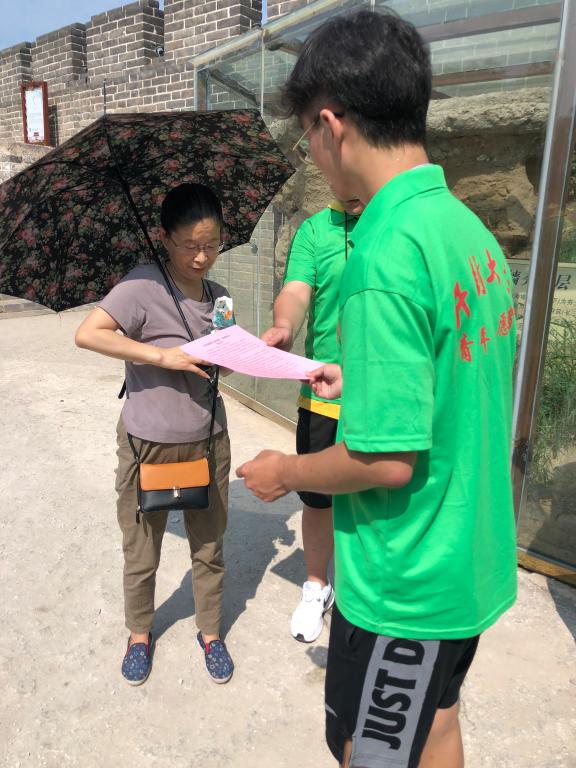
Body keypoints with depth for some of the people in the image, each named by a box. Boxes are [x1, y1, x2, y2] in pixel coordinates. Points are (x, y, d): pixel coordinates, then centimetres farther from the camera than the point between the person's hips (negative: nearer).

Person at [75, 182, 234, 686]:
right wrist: (162, 355, -27)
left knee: (209, 549, 17)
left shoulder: (216, 295, 5)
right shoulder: (143, 285, -14)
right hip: (148, 445, -4)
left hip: (208, 441, 5)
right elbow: (87, 333, -24)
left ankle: (210, 633, 40)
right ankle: (140, 635, 42)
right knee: (141, 555, 14)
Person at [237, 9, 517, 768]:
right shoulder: (472, 230, 0)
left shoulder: (385, 255, -27)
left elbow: (388, 459, -27)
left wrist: (284, 472, -10)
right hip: (473, 559, 8)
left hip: (405, 582, -8)